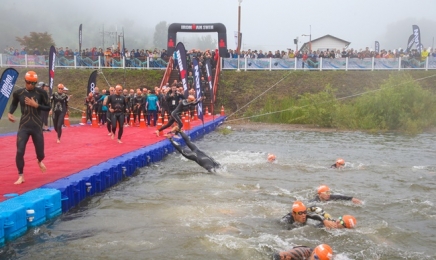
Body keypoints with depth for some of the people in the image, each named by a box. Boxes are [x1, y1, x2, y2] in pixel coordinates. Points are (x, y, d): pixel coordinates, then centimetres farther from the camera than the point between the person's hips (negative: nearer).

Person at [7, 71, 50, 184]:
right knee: (19, 151, -11)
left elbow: (48, 108, -2)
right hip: (24, 126, 0)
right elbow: (14, 103, 18)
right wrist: (10, 113, -1)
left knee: (40, 151, 8)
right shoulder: (18, 93, -1)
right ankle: (21, 176, 5)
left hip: (37, 126, 0)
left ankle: (40, 161, 47)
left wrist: (36, 105, -16)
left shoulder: (41, 93, -5)